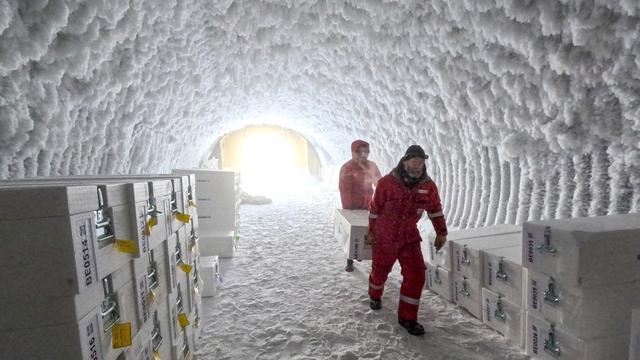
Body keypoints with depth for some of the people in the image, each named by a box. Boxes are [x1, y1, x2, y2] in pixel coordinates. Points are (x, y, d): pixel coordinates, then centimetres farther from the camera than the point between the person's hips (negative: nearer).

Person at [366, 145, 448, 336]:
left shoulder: (428, 185, -7)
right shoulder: (387, 182, -17)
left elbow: (435, 209, 9)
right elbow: (375, 208, -6)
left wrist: (441, 232, 10)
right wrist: (371, 231, 3)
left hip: (410, 237, 2)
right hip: (385, 237, -2)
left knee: (416, 275, -7)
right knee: (380, 270, 15)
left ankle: (407, 317, 10)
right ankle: (375, 296, 47)